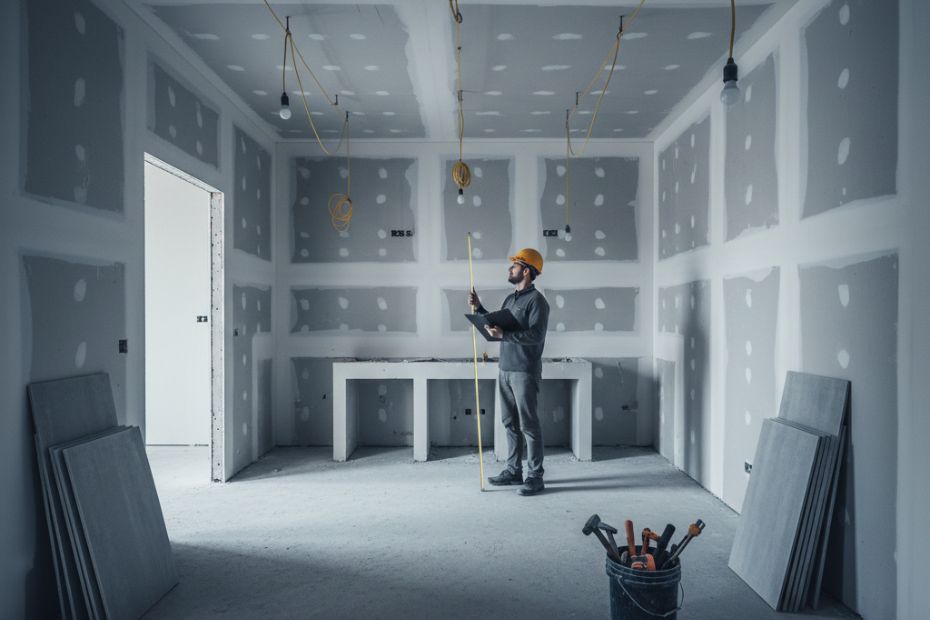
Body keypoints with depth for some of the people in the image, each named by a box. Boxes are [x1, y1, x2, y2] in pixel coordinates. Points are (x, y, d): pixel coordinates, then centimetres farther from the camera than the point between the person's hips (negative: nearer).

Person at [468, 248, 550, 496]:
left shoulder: (536, 300, -10)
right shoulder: (510, 299, 17)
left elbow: (536, 334, -21)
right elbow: (496, 327, 23)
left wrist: (504, 334, -28)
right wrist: (478, 308, 14)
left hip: (525, 371, -8)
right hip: (505, 370, 8)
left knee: (528, 424, -4)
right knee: (510, 423, 12)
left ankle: (535, 477, 4)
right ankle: (514, 471, 22)